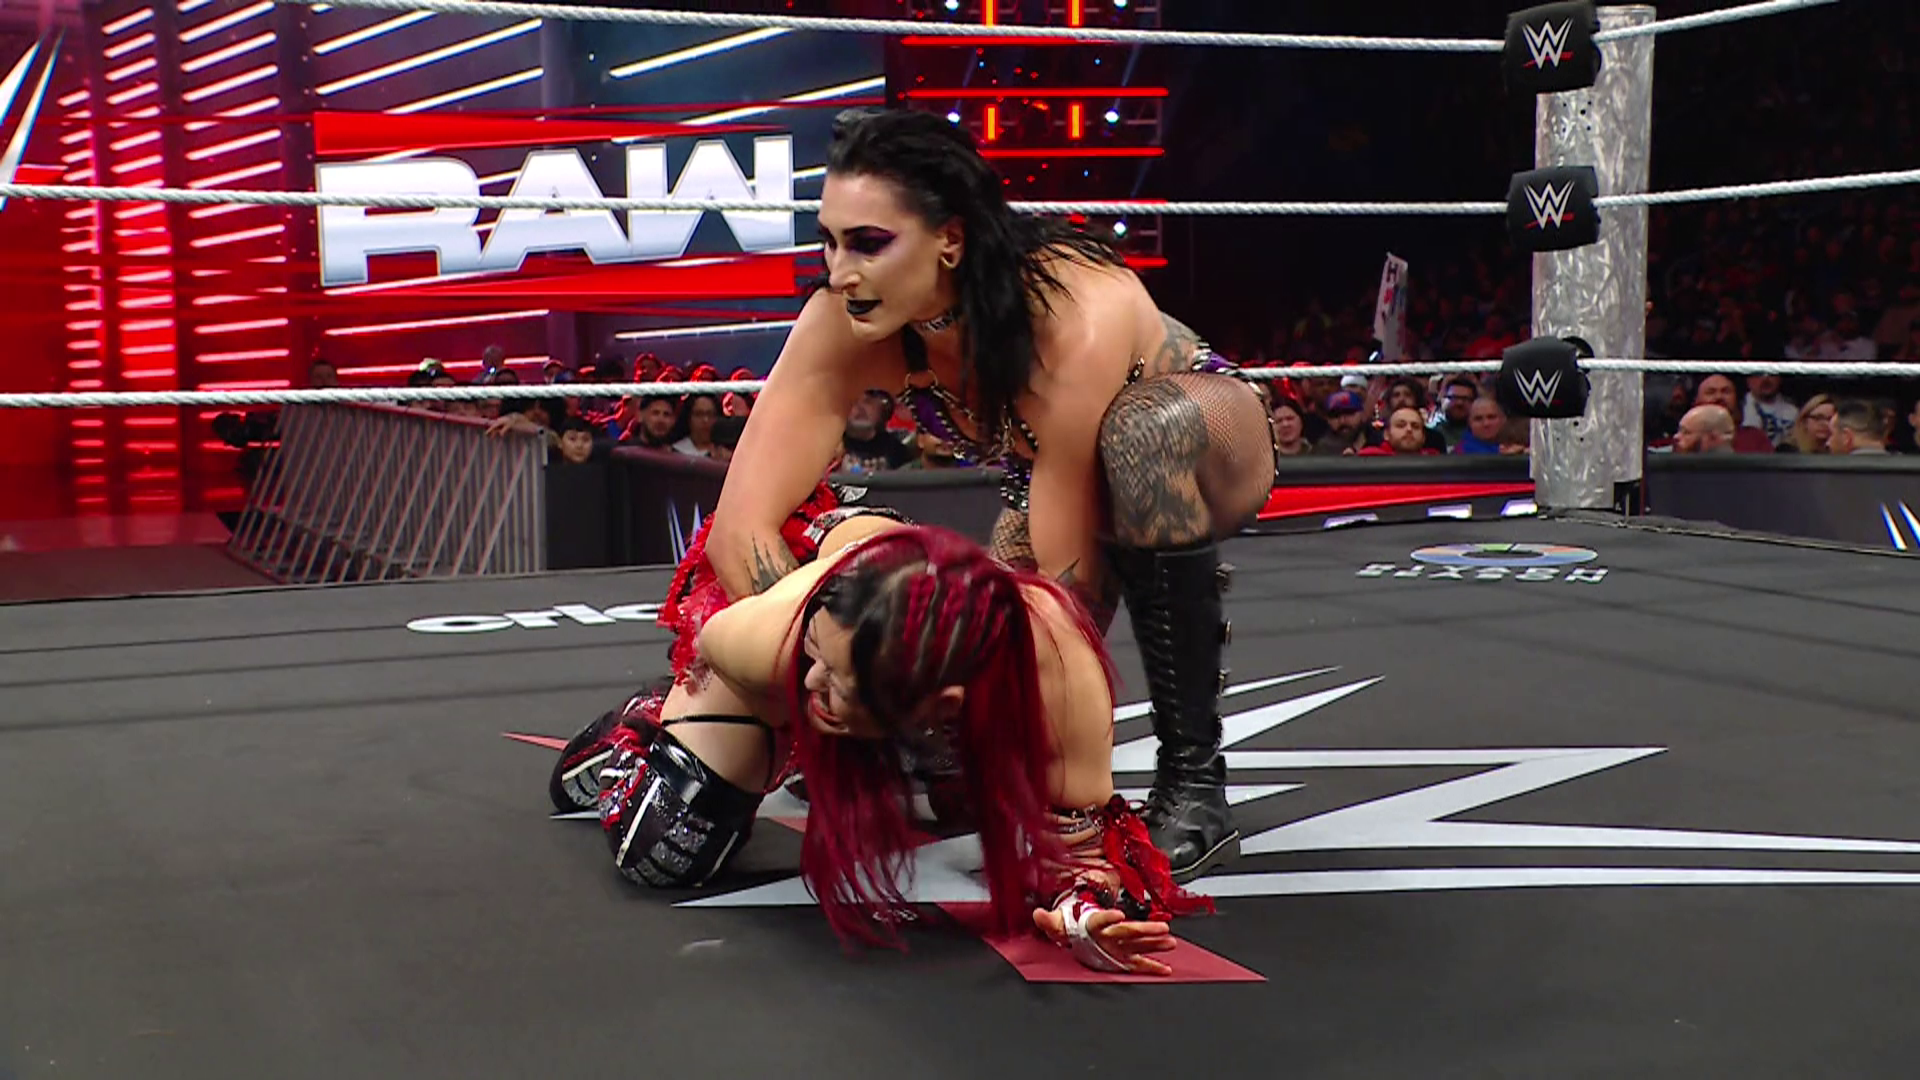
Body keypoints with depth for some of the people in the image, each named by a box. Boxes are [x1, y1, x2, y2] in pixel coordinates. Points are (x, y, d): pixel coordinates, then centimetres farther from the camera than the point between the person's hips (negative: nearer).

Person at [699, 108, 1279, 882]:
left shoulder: (1075, 323, -40)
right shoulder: (846, 326, -27)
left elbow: (1073, 583, -35)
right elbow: (742, 524, -29)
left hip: (1206, 453, -4)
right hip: (1059, 495, 5)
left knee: (1146, 429, -39)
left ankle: (1194, 778, -25)